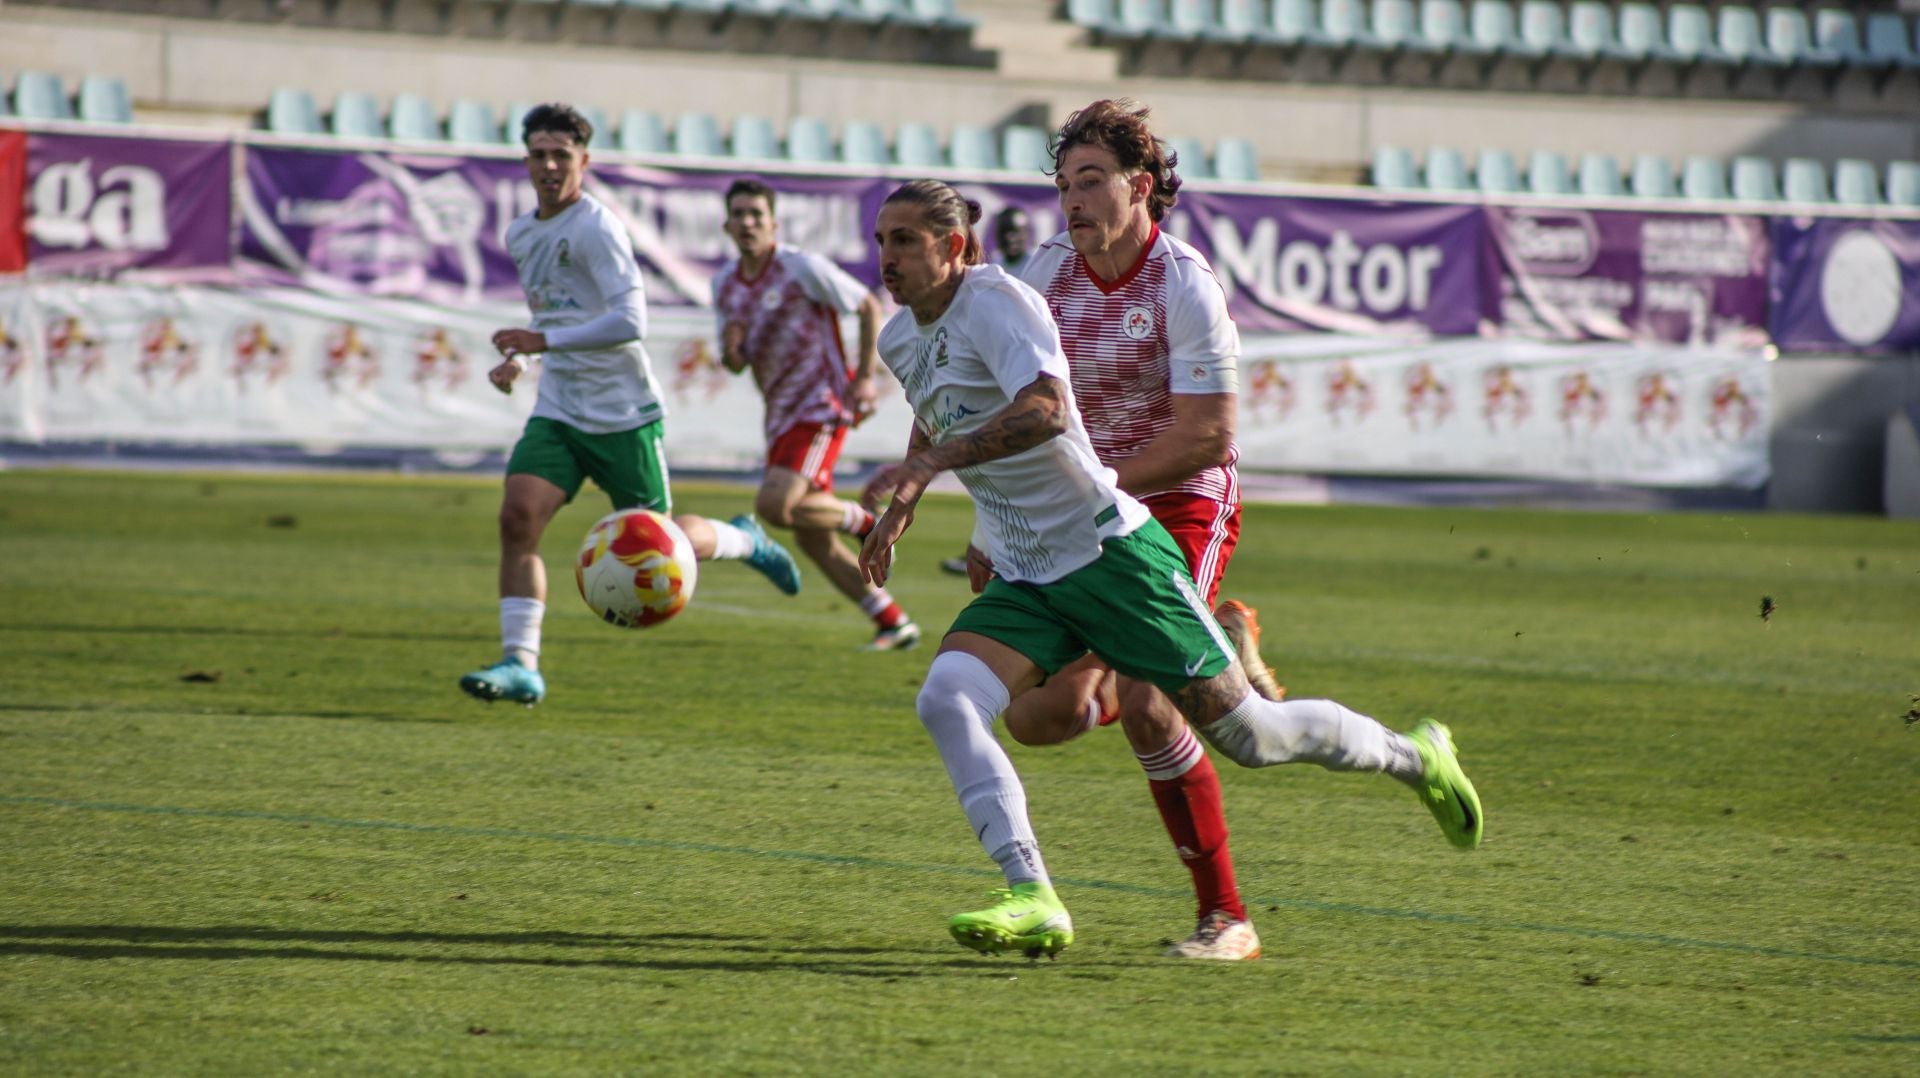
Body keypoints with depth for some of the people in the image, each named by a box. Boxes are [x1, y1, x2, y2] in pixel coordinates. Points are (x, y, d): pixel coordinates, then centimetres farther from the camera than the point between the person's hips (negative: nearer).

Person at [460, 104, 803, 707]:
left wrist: (543, 341, -25)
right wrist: (519, 362, 11)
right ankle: (520, 664, -16)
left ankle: (742, 541, 34)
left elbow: (630, 322, -24)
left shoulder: (596, 228, -15)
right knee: (517, 517, -15)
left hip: (623, 415, -6)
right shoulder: (521, 234, 11)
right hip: (557, 412, 6)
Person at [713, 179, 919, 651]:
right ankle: (895, 623, 14)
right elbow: (737, 363, 16)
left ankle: (864, 521, 1)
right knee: (813, 541, 5)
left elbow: (869, 306, -5)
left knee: (774, 505, -25)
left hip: (820, 408, -7)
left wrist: (865, 377, -12)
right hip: (781, 415, 7)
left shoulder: (802, 268, -12)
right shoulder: (725, 284, 7)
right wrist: (731, 350, -9)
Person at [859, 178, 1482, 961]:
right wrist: (895, 514, 28)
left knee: (1248, 734, -1)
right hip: (1023, 583, 7)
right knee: (944, 699, -20)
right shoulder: (899, 342, 9)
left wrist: (927, 463, -42)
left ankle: (1413, 756, 26)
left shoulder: (995, 301, -17)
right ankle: (1032, 899, -25)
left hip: (1108, 551, -7)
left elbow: (1045, 407, -35)